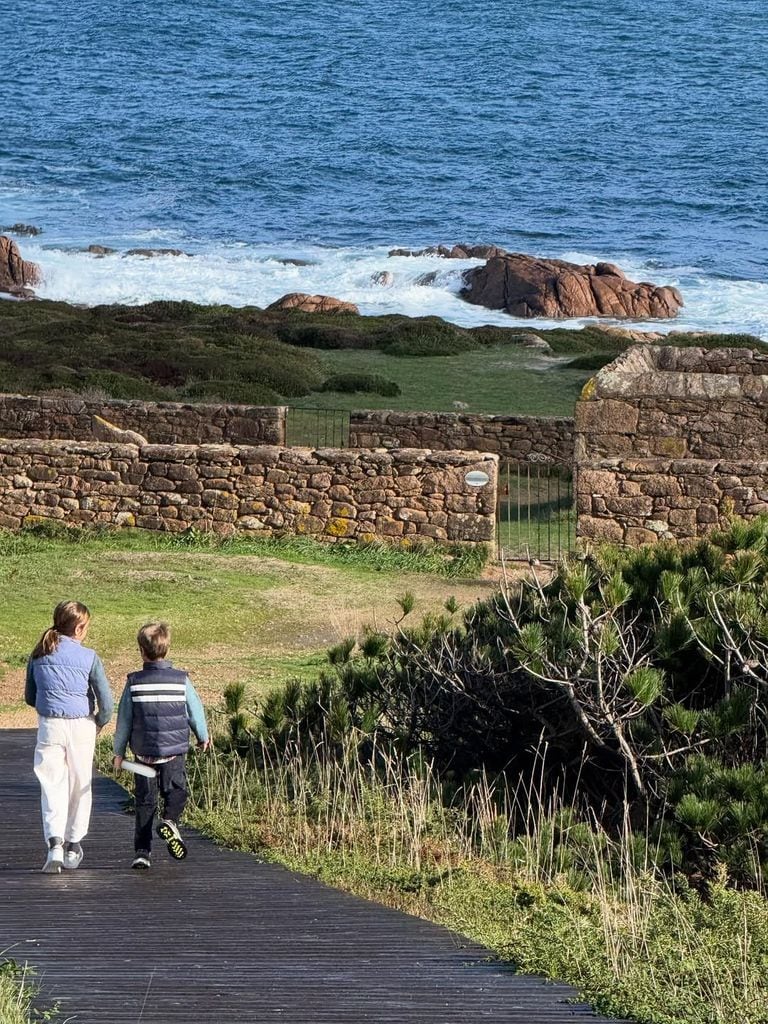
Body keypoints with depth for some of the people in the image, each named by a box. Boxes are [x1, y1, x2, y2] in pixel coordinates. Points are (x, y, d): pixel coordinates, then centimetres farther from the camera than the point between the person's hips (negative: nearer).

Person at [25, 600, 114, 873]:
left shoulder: (38, 656, 4)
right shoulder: (88, 657, -5)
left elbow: (30, 697, 12)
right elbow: (106, 699, -7)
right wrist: (100, 722, 11)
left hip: (50, 727, 1)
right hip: (81, 726, -1)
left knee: (52, 786, 0)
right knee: (80, 787, 14)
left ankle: (55, 842, -19)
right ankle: (73, 845, 21)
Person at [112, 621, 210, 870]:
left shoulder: (134, 682, -5)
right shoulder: (181, 679, -5)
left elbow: (124, 720, 0)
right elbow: (195, 711, 5)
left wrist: (119, 752, 10)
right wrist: (203, 737, 23)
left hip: (144, 752, 1)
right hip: (175, 750, -1)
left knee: (145, 802, 8)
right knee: (176, 791, 13)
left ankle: (142, 851, 5)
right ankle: (170, 820, -18)